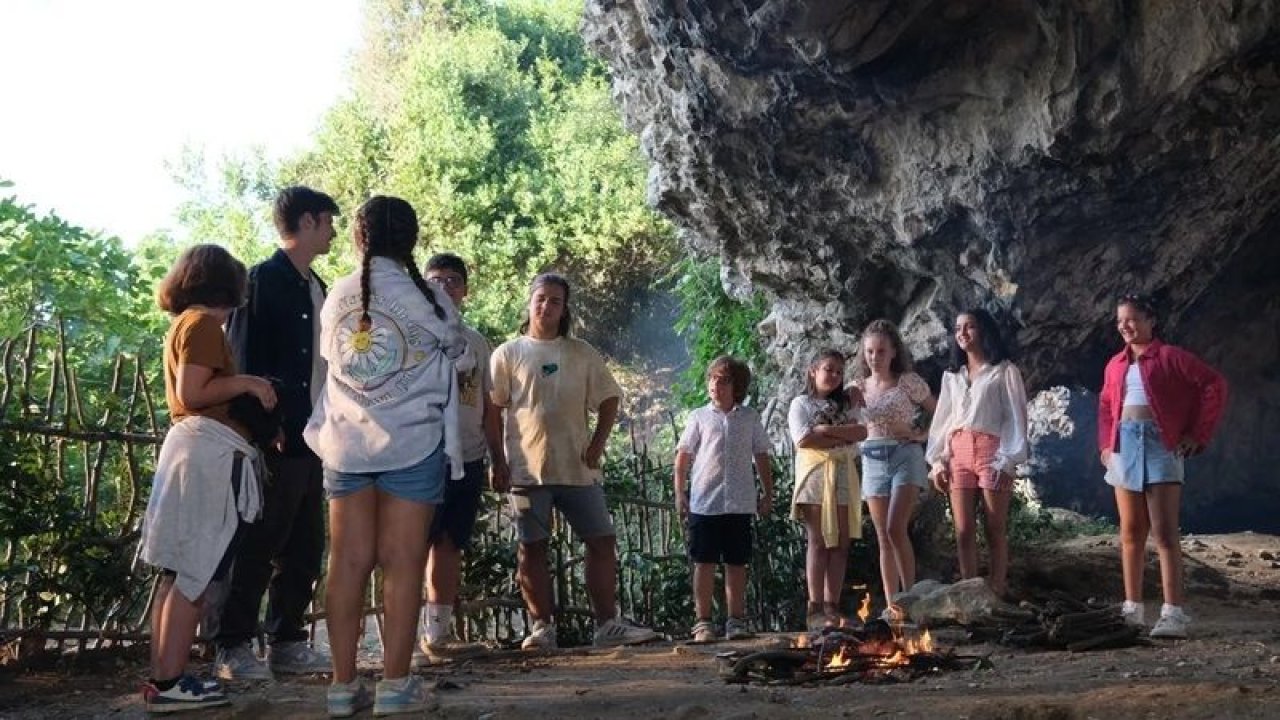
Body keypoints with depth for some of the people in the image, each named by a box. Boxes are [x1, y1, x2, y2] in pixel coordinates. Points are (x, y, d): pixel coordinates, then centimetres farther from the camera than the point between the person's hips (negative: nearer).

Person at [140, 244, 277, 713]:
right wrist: (247, 382, -8)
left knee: (178, 573, 10)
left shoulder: (183, 324, 22)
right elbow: (192, 394, -16)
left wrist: (245, 392, 19)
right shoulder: (204, 323, -7)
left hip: (191, 445, 10)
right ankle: (169, 684, -7)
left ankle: (162, 677, 13)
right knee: (195, 575, -8)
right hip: (211, 451, -10)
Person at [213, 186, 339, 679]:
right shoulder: (262, 281, -6)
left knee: (304, 549, 10)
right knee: (256, 547, -3)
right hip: (276, 440, -8)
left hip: (313, 440, 8)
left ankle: (287, 644, 18)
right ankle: (233, 649, 5)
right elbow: (243, 361, -11)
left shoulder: (316, 288, 18)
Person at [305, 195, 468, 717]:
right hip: (413, 445, -4)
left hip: (346, 445, 4)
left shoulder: (336, 298, 7)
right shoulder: (426, 298, -4)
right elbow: (459, 358, 11)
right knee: (402, 563, -1)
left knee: (347, 561, 4)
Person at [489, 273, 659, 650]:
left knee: (602, 541, 0)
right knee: (531, 548, 1)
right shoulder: (508, 353, 5)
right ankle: (542, 627, 9)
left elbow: (609, 401, 12)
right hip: (527, 467, -2)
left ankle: (608, 624, 6)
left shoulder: (583, 354, 11)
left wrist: (597, 445, 0)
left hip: (577, 467, 2)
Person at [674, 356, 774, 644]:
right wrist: (680, 492, 0)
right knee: (704, 563, 1)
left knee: (737, 563, 6)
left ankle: (736, 620, 13)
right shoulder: (699, 417, 6)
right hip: (704, 501, -1)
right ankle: (703, 622, 5)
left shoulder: (750, 418, 9)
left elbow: (761, 457, 14)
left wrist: (768, 494, 12)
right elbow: (683, 457, 7)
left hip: (739, 503, 1)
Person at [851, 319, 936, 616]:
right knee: (883, 538, 3)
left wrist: (922, 435, -8)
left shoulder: (908, 382, -2)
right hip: (873, 461, 5)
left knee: (895, 529, -19)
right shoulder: (858, 387, 10)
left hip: (905, 457, -5)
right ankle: (892, 605, 6)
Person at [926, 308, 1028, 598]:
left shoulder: (1004, 371, 3)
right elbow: (942, 419, 17)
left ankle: (997, 593, 0)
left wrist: (1006, 461, -12)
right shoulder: (951, 375, 19)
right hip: (958, 455, 4)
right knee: (963, 532, -1)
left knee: (995, 531, -2)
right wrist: (937, 461, 6)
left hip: (992, 452, -4)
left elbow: (1015, 418, -3)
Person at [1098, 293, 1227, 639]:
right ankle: (1132, 608, 16)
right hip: (1125, 447, 6)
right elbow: (1105, 406, 25)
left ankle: (1174, 614, -12)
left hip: (1160, 445, -6)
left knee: (1164, 532, -11)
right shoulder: (1116, 365, 14)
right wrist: (1105, 444, 12)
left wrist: (1198, 434, -9)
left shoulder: (1170, 357, -3)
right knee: (1130, 533, 9)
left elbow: (1215, 384, -7)